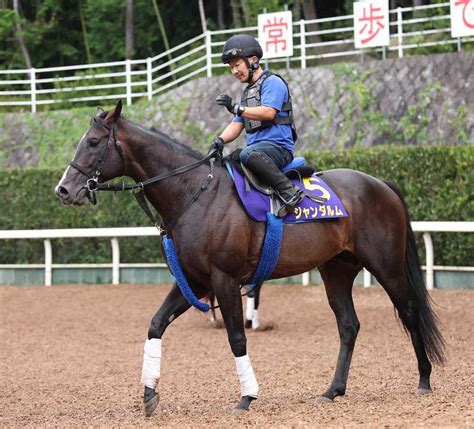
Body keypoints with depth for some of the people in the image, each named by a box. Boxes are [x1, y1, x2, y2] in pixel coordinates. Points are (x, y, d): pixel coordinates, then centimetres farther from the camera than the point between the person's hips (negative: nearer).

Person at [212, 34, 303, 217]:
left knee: (248, 154, -39)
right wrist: (220, 140, 0)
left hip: (278, 146, -9)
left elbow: (268, 112, -17)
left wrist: (236, 108, -21)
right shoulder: (248, 92, 27)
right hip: (258, 148, 9)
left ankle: (289, 192, -35)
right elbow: (237, 125, 21)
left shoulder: (272, 82, -1)